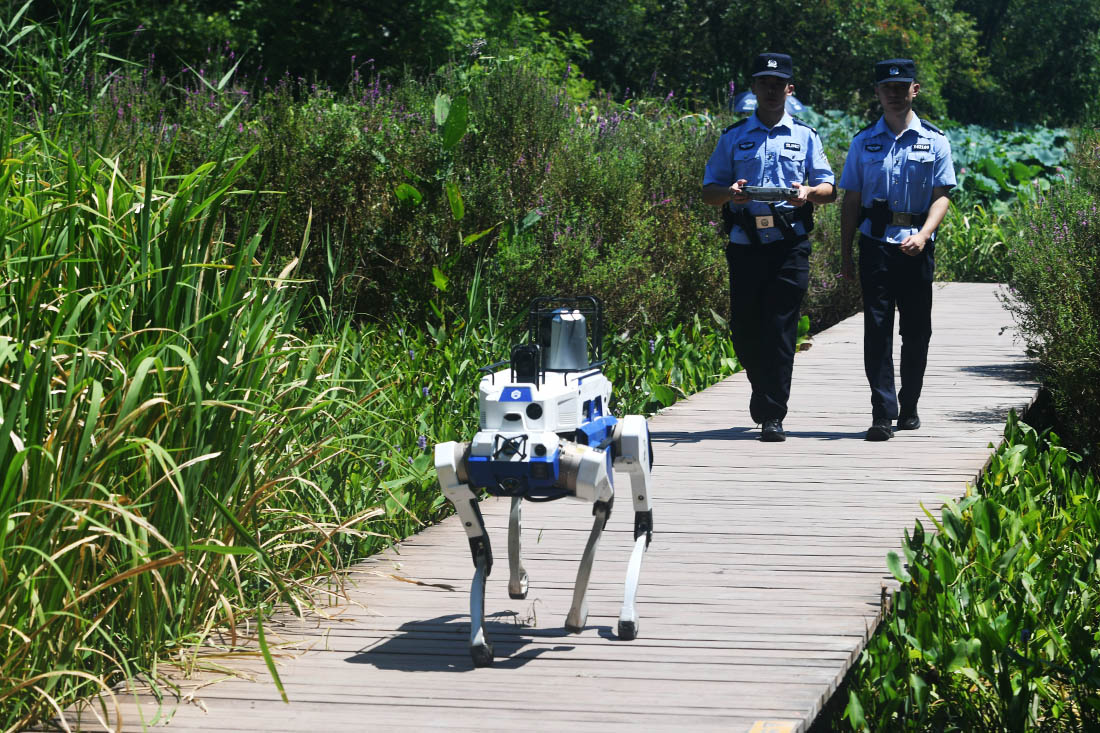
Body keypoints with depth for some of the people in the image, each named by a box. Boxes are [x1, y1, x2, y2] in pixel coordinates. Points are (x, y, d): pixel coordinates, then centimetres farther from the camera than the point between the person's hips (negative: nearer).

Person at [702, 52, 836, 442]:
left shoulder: (805, 136, 13)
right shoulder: (733, 137, 12)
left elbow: (829, 189, 10)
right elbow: (709, 191, 10)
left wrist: (808, 192, -13)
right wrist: (730, 193, -13)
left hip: (789, 245, -1)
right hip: (745, 245, 1)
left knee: (780, 331, -7)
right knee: (744, 328, 2)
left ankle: (772, 415, -4)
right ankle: (763, 392, 29)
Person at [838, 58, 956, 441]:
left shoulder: (934, 141, 6)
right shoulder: (864, 142, 9)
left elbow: (941, 195, 0)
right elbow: (851, 199, 11)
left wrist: (923, 235, -18)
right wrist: (845, 253, 7)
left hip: (917, 245, 0)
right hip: (876, 243, 0)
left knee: (916, 330, 8)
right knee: (877, 327, -8)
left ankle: (909, 407, 23)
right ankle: (882, 414, -11)